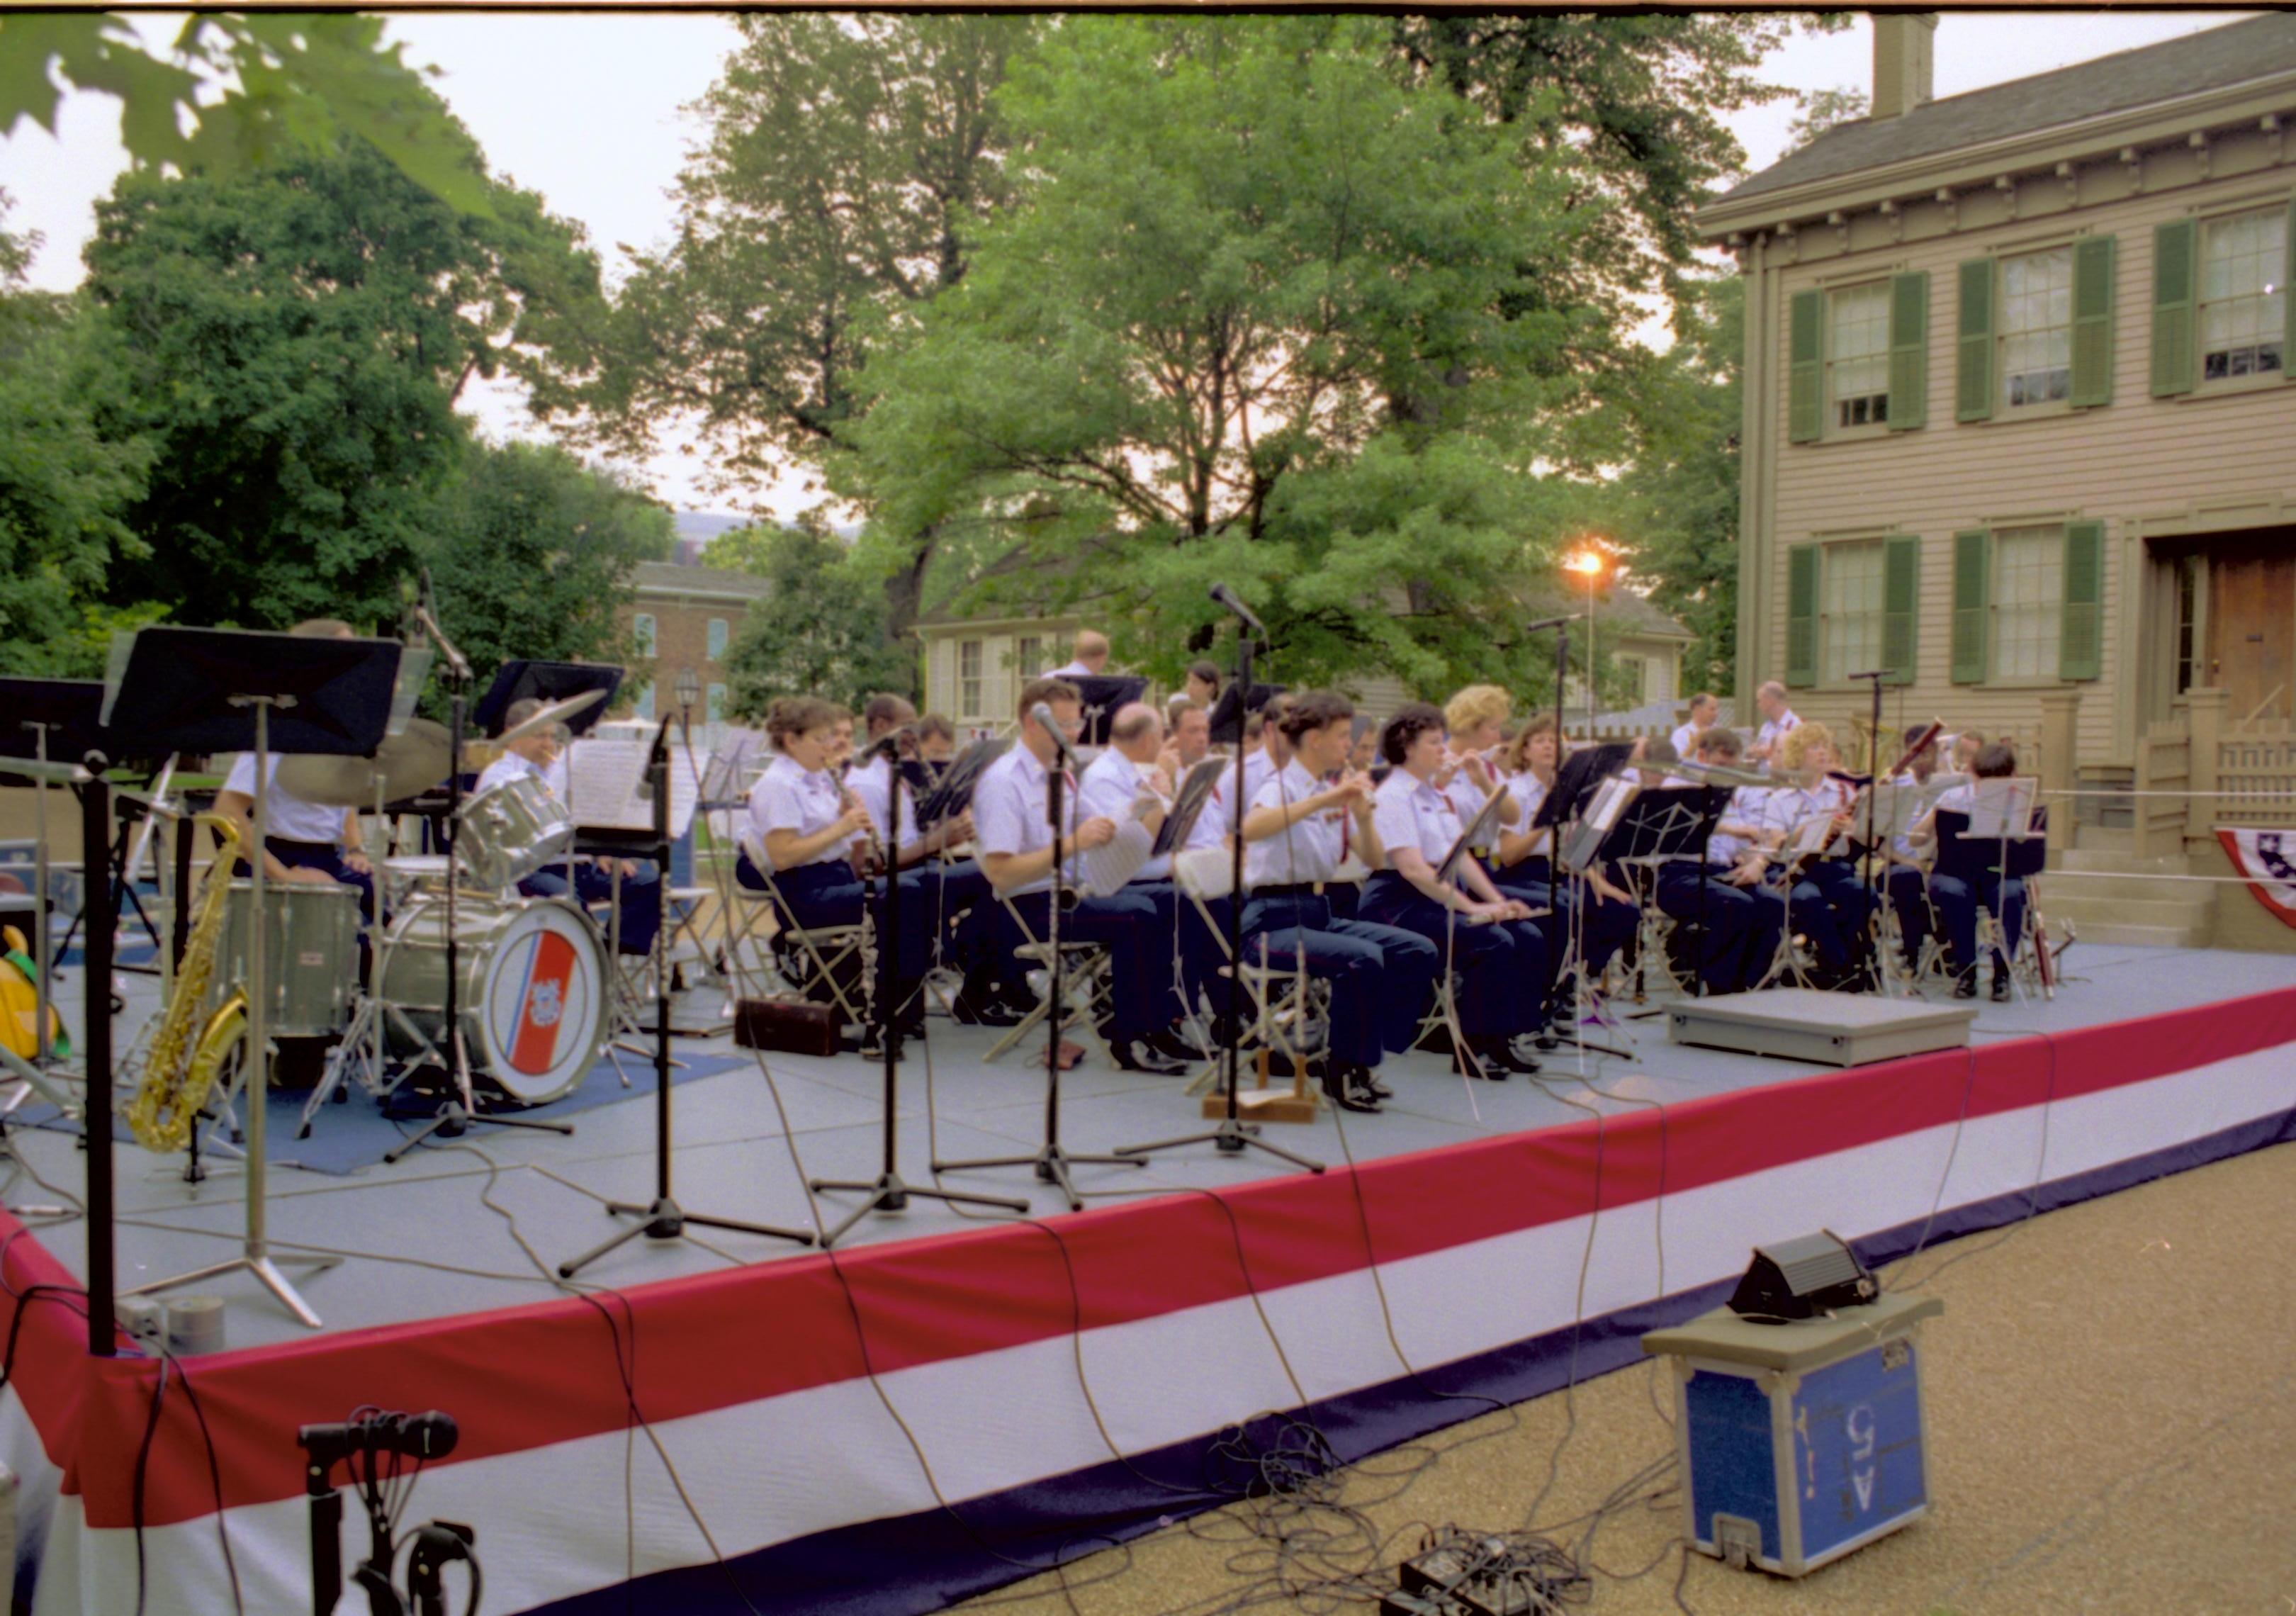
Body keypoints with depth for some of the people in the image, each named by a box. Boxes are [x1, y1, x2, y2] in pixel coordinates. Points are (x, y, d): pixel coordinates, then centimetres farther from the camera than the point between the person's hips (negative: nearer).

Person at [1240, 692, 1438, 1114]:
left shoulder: (1334, 791, 11)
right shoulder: (1282, 788, -11)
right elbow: (1249, 830, -35)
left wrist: (1363, 814, -10)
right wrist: (1323, 800, -39)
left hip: (1321, 913, 8)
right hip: (1274, 920, -8)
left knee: (1419, 951, -9)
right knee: (1363, 958, -32)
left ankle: (1364, 1059, 2)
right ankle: (1342, 1071, -12)